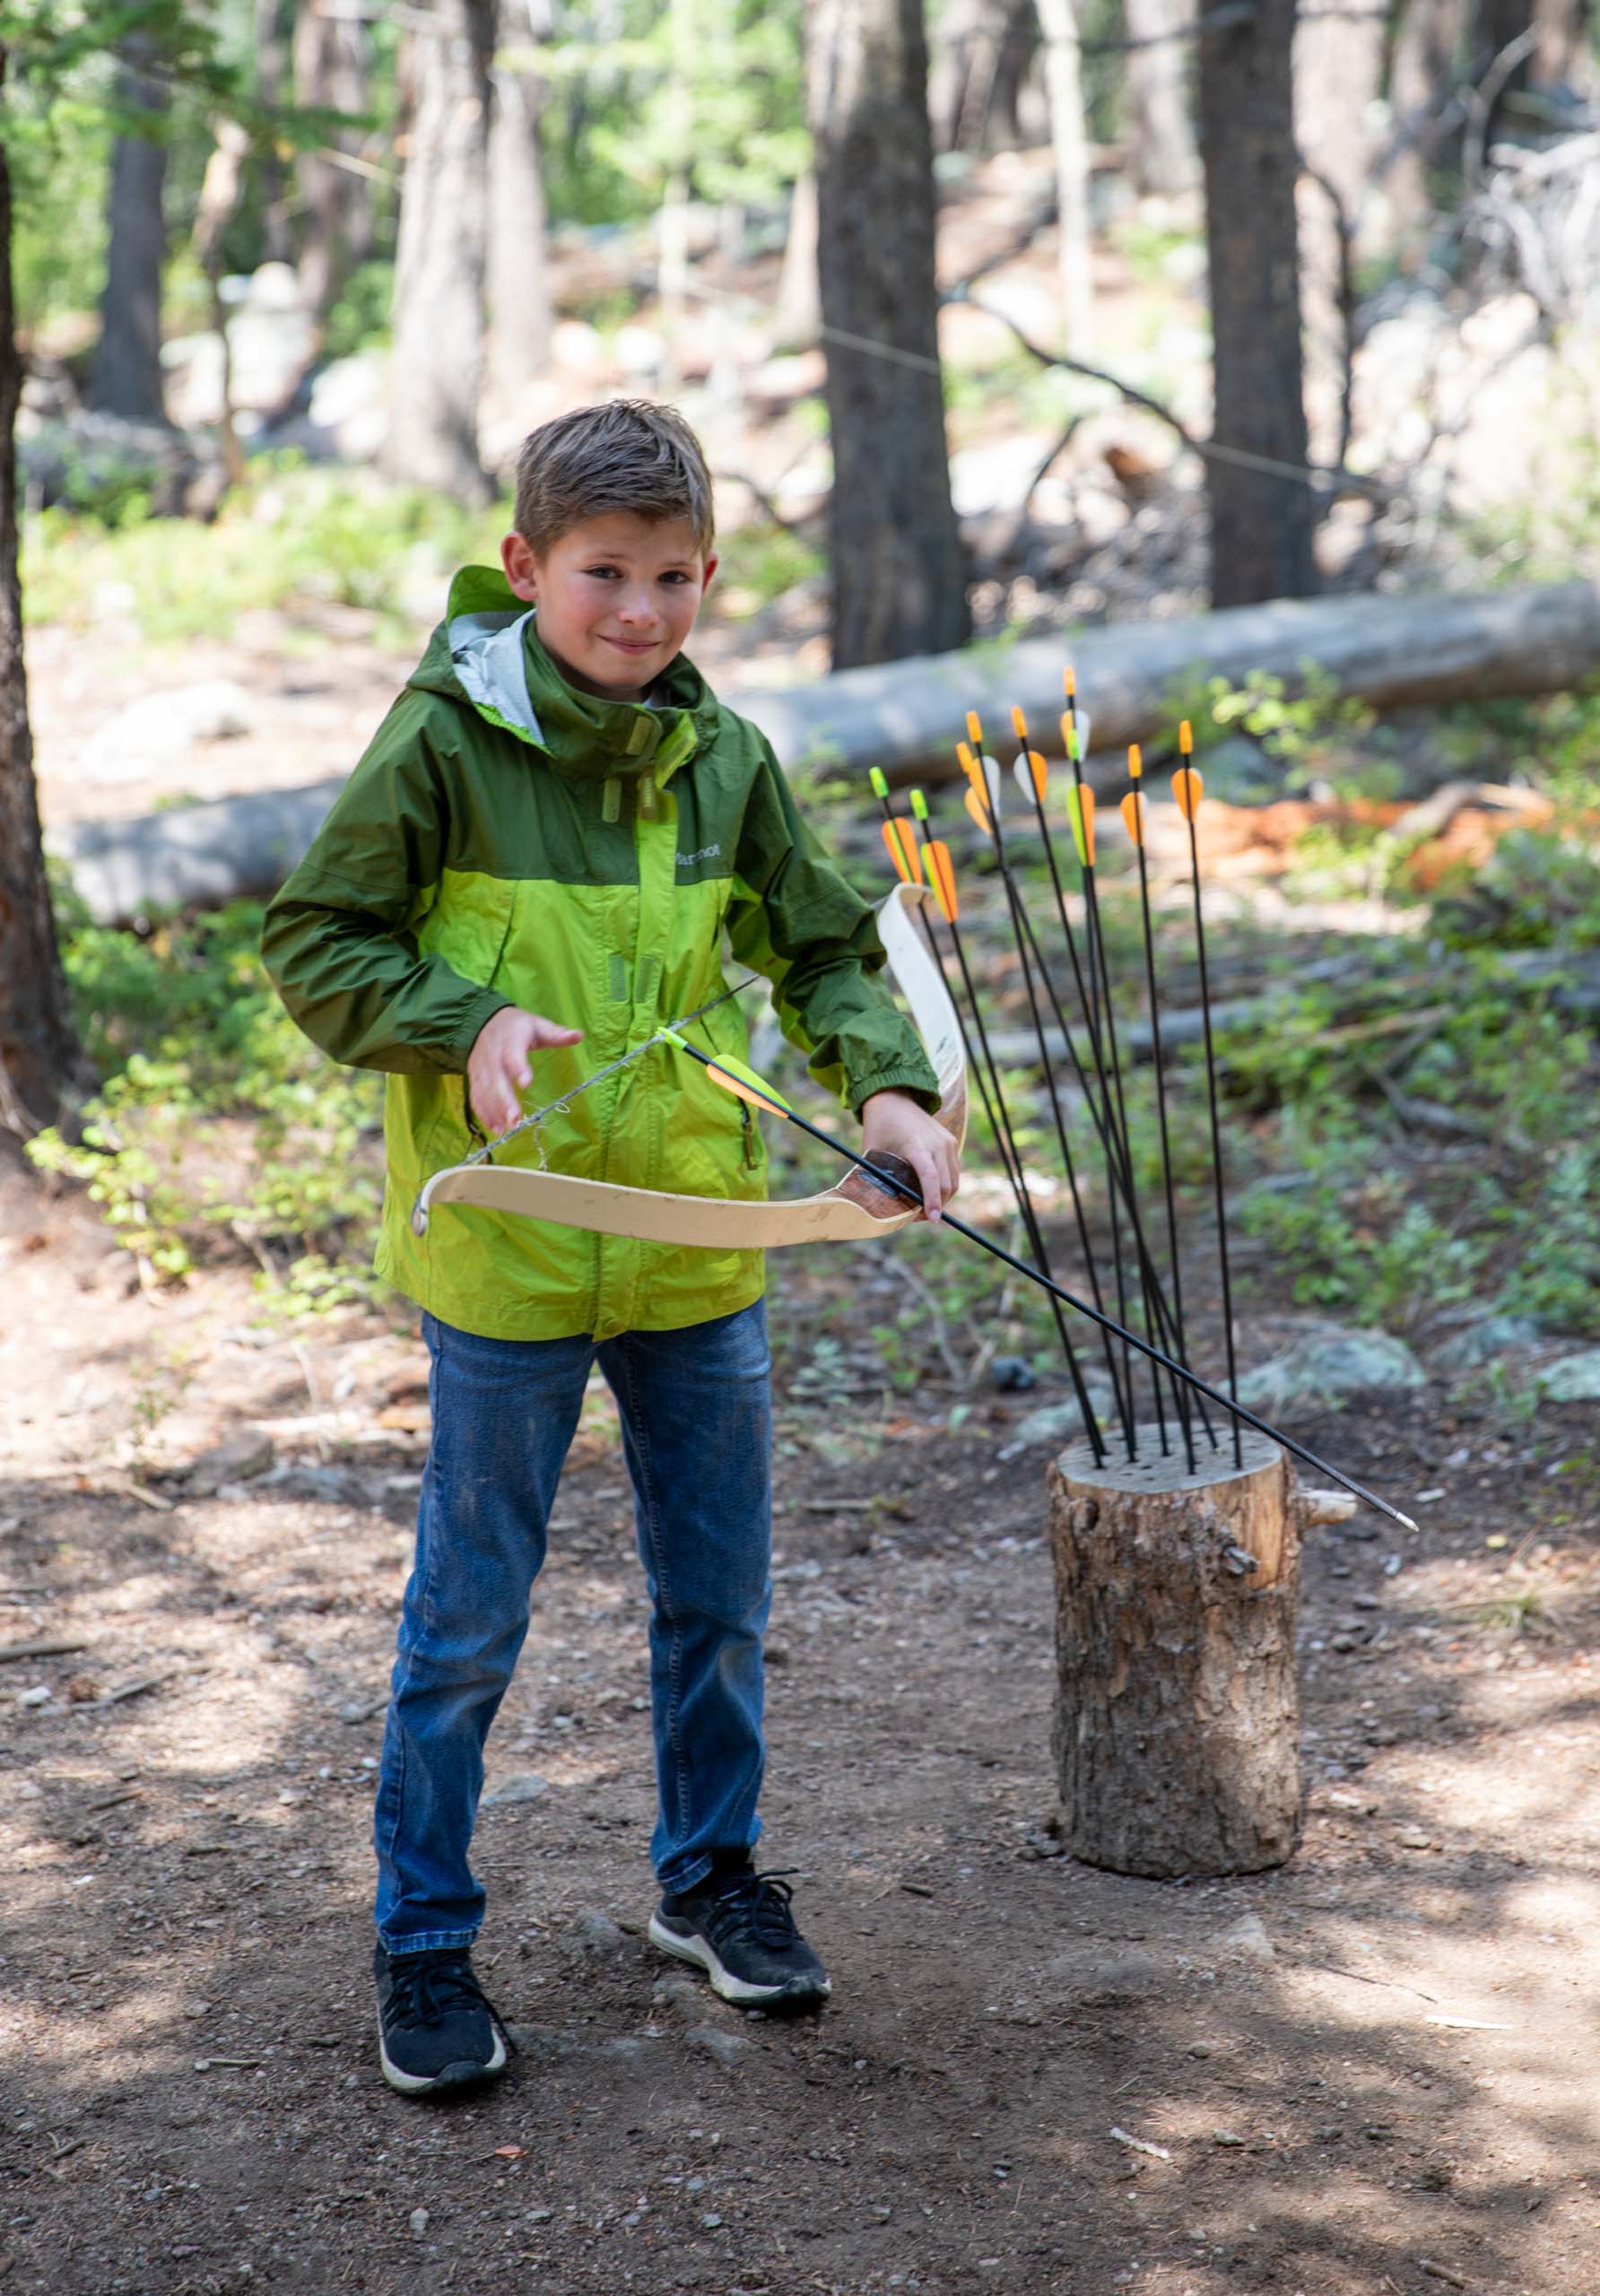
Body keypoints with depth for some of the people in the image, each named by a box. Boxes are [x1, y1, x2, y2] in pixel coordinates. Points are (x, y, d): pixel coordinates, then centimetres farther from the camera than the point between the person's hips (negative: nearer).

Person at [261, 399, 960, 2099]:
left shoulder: (725, 759, 1)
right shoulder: (445, 743, -11)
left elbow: (825, 949, 11)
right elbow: (314, 942, -6)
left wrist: (887, 1085, -7)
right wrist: (462, 1027, -21)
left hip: (698, 1248, 4)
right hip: (503, 1251, -4)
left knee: (718, 1591, 16)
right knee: (469, 1618, 5)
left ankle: (709, 1874, 37)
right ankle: (422, 1942, 20)